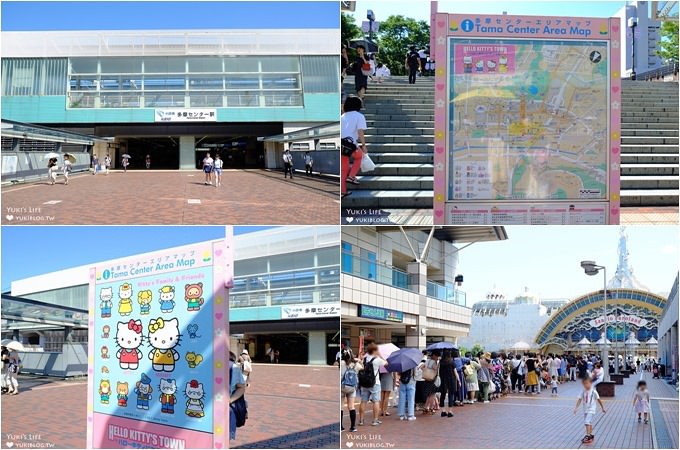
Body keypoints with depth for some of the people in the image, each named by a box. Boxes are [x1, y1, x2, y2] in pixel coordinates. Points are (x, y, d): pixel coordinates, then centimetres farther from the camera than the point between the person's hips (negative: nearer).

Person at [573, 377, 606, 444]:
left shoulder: (593, 391, -11)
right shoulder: (583, 392, 2)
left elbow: (598, 400, -3)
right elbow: (579, 400, -1)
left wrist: (603, 408, 4)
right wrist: (576, 408, -11)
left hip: (591, 409, -6)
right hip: (585, 409, 6)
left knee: (587, 422, -18)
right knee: (589, 423, 16)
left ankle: (588, 436, -16)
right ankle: (591, 435, 28)